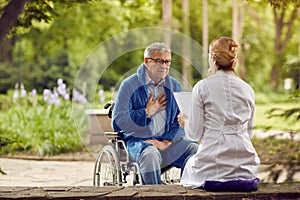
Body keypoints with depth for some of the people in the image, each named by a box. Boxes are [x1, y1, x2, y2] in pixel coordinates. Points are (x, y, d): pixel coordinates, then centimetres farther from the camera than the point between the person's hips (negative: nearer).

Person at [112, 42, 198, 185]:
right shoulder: (129, 85, 0)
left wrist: (167, 142, -12)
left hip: (167, 142, 4)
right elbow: (117, 123, -6)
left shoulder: (174, 86, 12)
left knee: (195, 149, -21)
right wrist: (147, 113, -9)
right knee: (150, 153, -37)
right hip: (137, 141, -4)